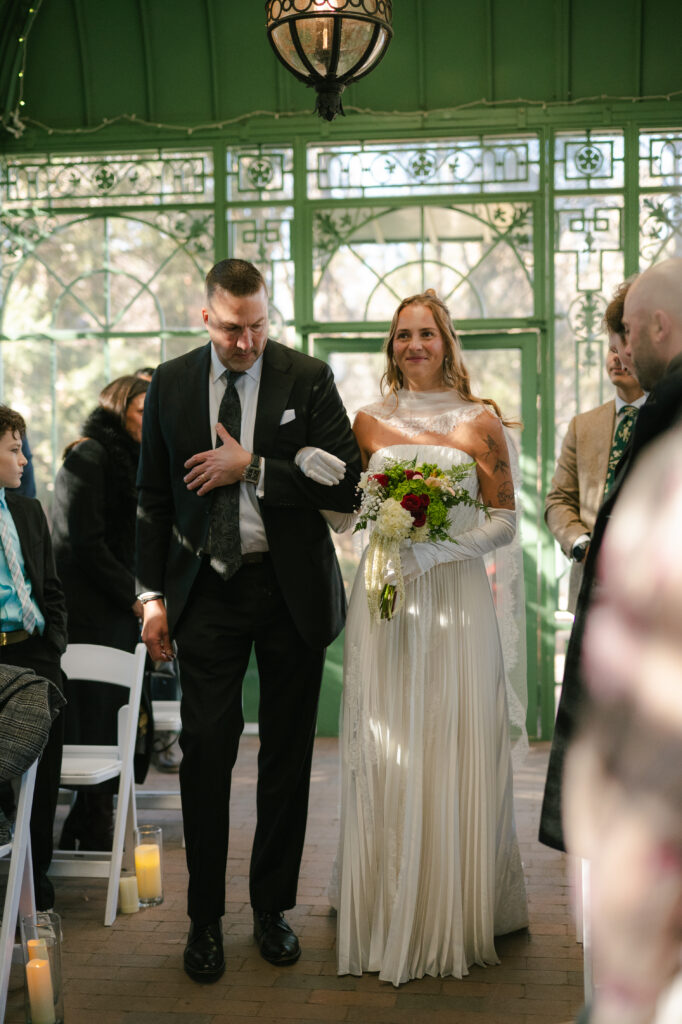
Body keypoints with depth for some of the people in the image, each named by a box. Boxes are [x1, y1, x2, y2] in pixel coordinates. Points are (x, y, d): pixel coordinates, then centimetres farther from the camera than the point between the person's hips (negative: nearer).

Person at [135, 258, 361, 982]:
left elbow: (346, 484, -9)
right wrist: (153, 595, 3)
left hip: (291, 588, 0)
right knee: (205, 751, -2)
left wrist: (253, 468, -16)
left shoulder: (307, 379, -3)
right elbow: (154, 499, 8)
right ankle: (205, 917, 14)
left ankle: (272, 908, 25)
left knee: (287, 754, 9)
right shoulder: (170, 385, 3)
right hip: (207, 589, 1)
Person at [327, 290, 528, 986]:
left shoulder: (481, 419, 5)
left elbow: (505, 520, 1)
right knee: (385, 751, 2)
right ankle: (388, 912, 16)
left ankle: (458, 914, 16)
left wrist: (435, 550, -12)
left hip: (456, 598, -1)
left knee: (457, 749, 0)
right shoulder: (369, 421, 10)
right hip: (384, 600, 1)